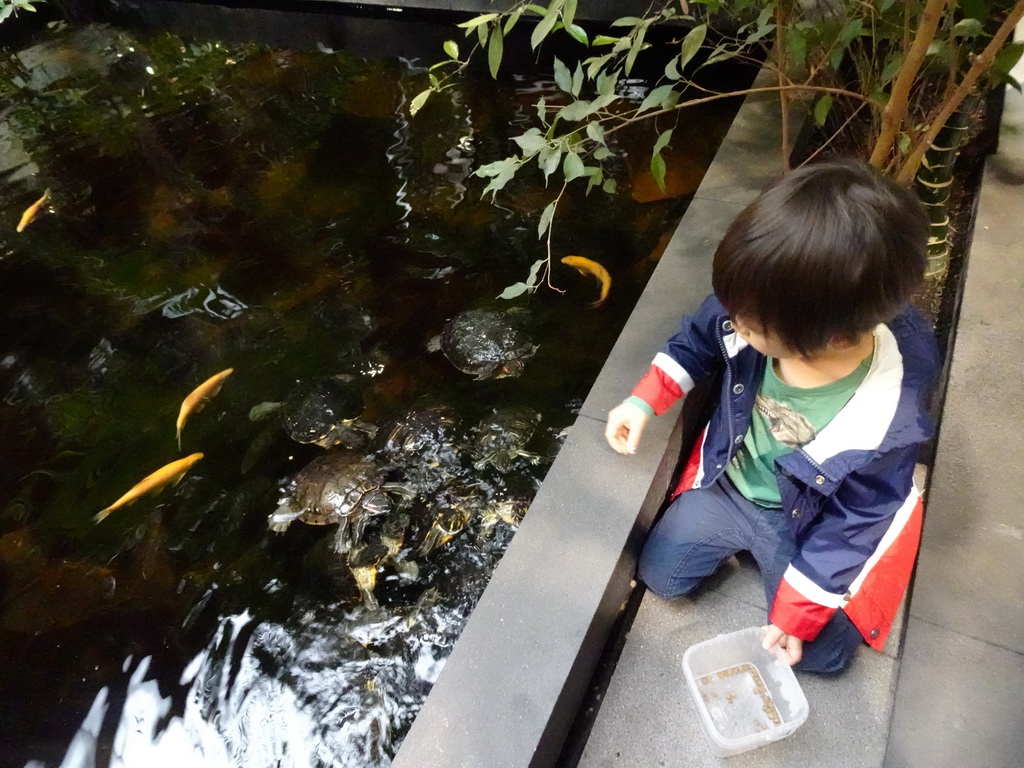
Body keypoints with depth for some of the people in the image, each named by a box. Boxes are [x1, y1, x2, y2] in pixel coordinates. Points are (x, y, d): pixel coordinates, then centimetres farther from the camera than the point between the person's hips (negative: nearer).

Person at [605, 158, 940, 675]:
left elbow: (851, 528, -21)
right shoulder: (755, 309, -28)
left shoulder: (882, 426, -36)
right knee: (658, 573, 8)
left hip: (810, 523, -3)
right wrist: (643, 402, -12)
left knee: (820, 652, 0)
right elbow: (698, 341, -4)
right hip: (726, 484, 4)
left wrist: (793, 617, -15)